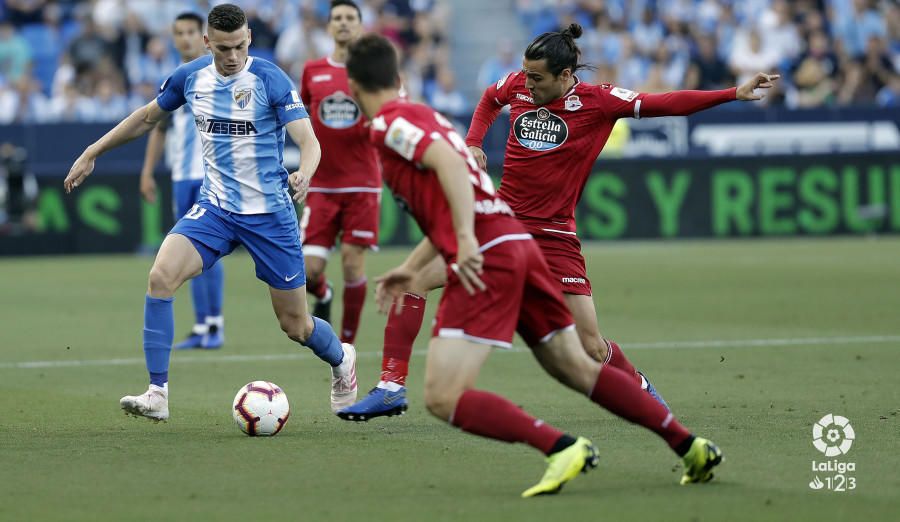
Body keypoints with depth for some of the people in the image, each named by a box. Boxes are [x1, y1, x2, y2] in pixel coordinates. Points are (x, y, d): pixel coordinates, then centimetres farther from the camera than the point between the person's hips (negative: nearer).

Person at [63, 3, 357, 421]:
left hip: (269, 214, -3)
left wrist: (304, 174, -42)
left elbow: (309, 142, -19)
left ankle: (342, 360, 41)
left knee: (295, 325, 5)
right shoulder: (191, 77, -1)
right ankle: (157, 395, -19)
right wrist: (92, 153, 18)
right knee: (161, 276, -23)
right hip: (214, 209, 3)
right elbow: (147, 117, 17)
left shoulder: (271, 80, -14)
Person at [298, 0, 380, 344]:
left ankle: (347, 343, 9)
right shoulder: (312, 71, 6)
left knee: (353, 262, -6)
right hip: (321, 185, 1)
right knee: (309, 269, -8)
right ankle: (322, 296, 28)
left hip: (362, 185, -1)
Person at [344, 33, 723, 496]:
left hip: (486, 255, -9)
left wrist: (466, 241, -28)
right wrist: (410, 269, 39)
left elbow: (450, 163, -20)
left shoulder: (388, 124, -2)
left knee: (443, 399, -11)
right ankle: (690, 447, 17)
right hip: (519, 243, 9)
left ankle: (562, 448, -21)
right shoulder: (423, 117, 26)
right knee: (579, 370, 17)